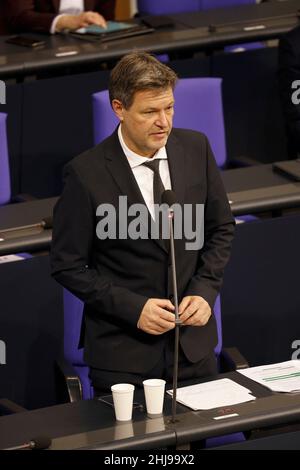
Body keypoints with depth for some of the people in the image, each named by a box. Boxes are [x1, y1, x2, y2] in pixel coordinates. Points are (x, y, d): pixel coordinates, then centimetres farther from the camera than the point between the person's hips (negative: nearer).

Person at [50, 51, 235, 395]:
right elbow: (67, 265, -9)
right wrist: (133, 308, -17)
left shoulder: (196, 148, -2)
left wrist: (205, 291, -6)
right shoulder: (86, 174, -14)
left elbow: (221, 228, 9)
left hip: (194, 341, 4)